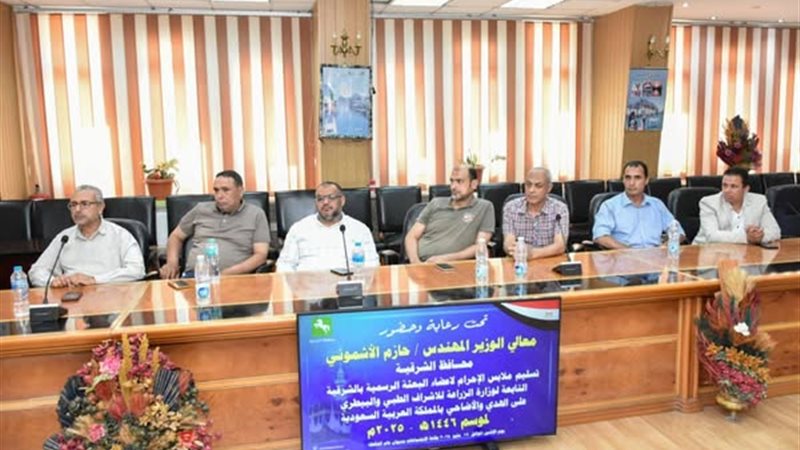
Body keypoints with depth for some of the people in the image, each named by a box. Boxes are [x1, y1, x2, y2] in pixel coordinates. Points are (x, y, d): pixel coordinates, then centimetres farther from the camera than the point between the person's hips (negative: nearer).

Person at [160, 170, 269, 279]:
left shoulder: (256, 214, 8)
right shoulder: (201, 209, 19)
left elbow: (260, 255, 1)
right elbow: (176, 236, 29)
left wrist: (230, 273, -14)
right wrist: (172, 262, 9)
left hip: (231, 278, -2)